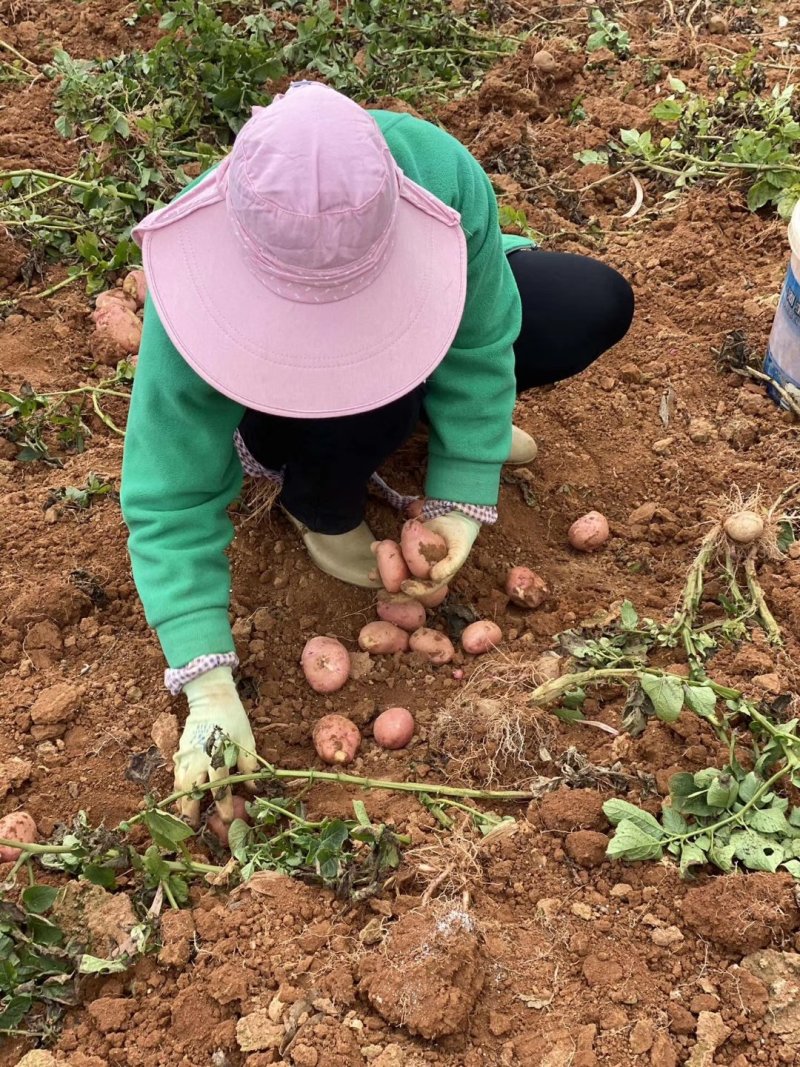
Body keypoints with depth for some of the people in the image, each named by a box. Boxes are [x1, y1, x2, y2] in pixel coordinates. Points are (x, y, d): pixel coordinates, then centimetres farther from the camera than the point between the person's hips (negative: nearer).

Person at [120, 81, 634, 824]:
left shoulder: (440, 173, -37)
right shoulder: (203, 287, -40)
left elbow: (479, 339, -21)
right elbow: (171, 503, -34)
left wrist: (462, 496, -25)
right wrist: (209, 689, -40)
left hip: (420, 325, 3)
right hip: (279, 397, -3)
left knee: (597, 307, -15)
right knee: (359, 410, -38)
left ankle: (432, 403, 13)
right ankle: (319, 512, 0)